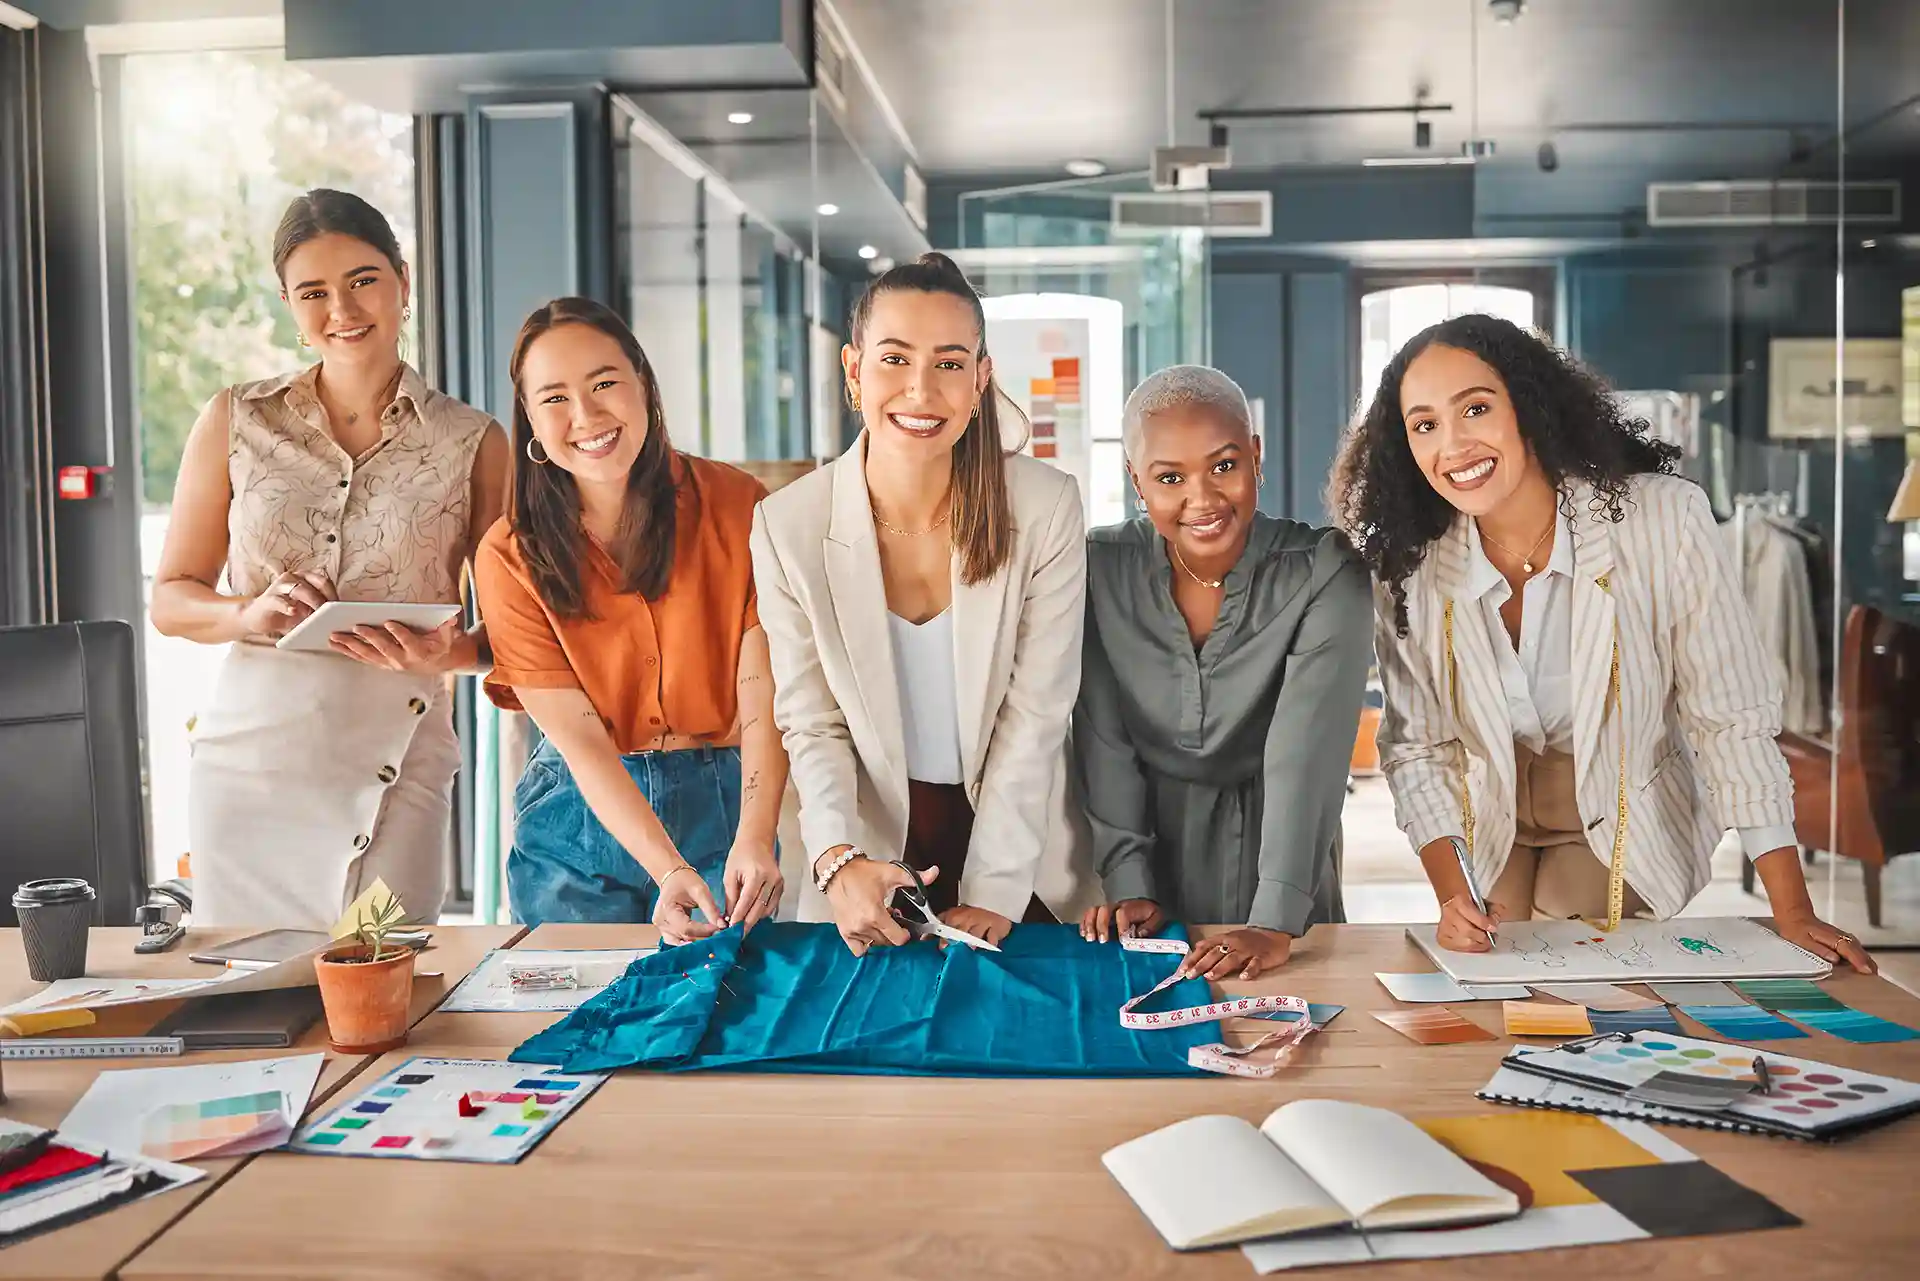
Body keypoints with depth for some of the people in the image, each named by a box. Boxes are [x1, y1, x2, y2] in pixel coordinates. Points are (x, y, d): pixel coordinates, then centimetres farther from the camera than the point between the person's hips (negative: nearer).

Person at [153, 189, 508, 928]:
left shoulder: (472, 443, 3)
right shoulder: (236, 422, 6)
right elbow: (170, 601, 8)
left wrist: (452, 651, -15)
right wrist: (252, 612, -12)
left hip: (397, 775, -1)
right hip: (247, 758, 1)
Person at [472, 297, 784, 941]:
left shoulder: (740, 508, -9)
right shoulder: (511, 557, -8)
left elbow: (764, 701, -14)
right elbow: (579, 740, -13)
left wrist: (754, 839, -30)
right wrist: (669, 870, -27)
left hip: (725, 808, 0)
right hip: (580, 822, 1)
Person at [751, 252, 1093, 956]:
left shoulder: (1047, 508, -15)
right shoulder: (787, 526, -12)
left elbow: (1035, 716, -13)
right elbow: (812, 725, -8)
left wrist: (994, 892, -18)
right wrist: (840, 863, -25)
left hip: (1020, 836, 0)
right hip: (872, 846, 0)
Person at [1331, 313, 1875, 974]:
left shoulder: (1665, 520, -27)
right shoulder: (1405, 572, -19)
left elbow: (1731, 720, -21)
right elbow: (1415, 746, -9)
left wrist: (1792, 913, -20)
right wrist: (1451, 896, -21)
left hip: (1628, 823, -2)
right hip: (1498, 830, 3)